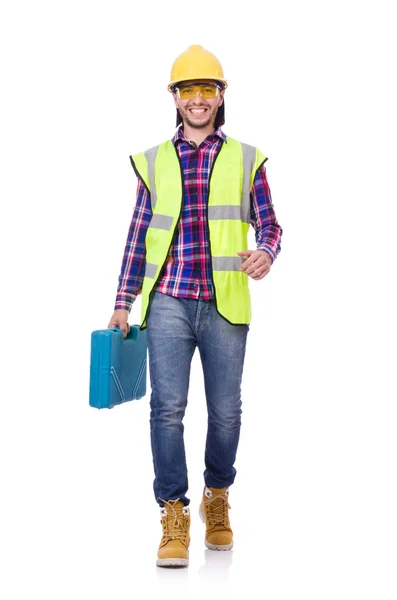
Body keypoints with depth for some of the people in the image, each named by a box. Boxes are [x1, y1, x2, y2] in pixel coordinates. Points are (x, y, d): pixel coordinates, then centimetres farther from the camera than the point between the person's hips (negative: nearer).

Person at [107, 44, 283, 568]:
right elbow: (138, 236, 12)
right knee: (168, 407, -7)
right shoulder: (153, 162, 11)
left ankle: (217, 500, 29)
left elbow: (268, 224, 8)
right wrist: (123, 303, 8)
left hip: (225, 307, 0)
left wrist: (265, 252, -16)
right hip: (168, 303, 0)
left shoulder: (246, 159, 9)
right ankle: (174, 517, 1)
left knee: (225, 410, 7)